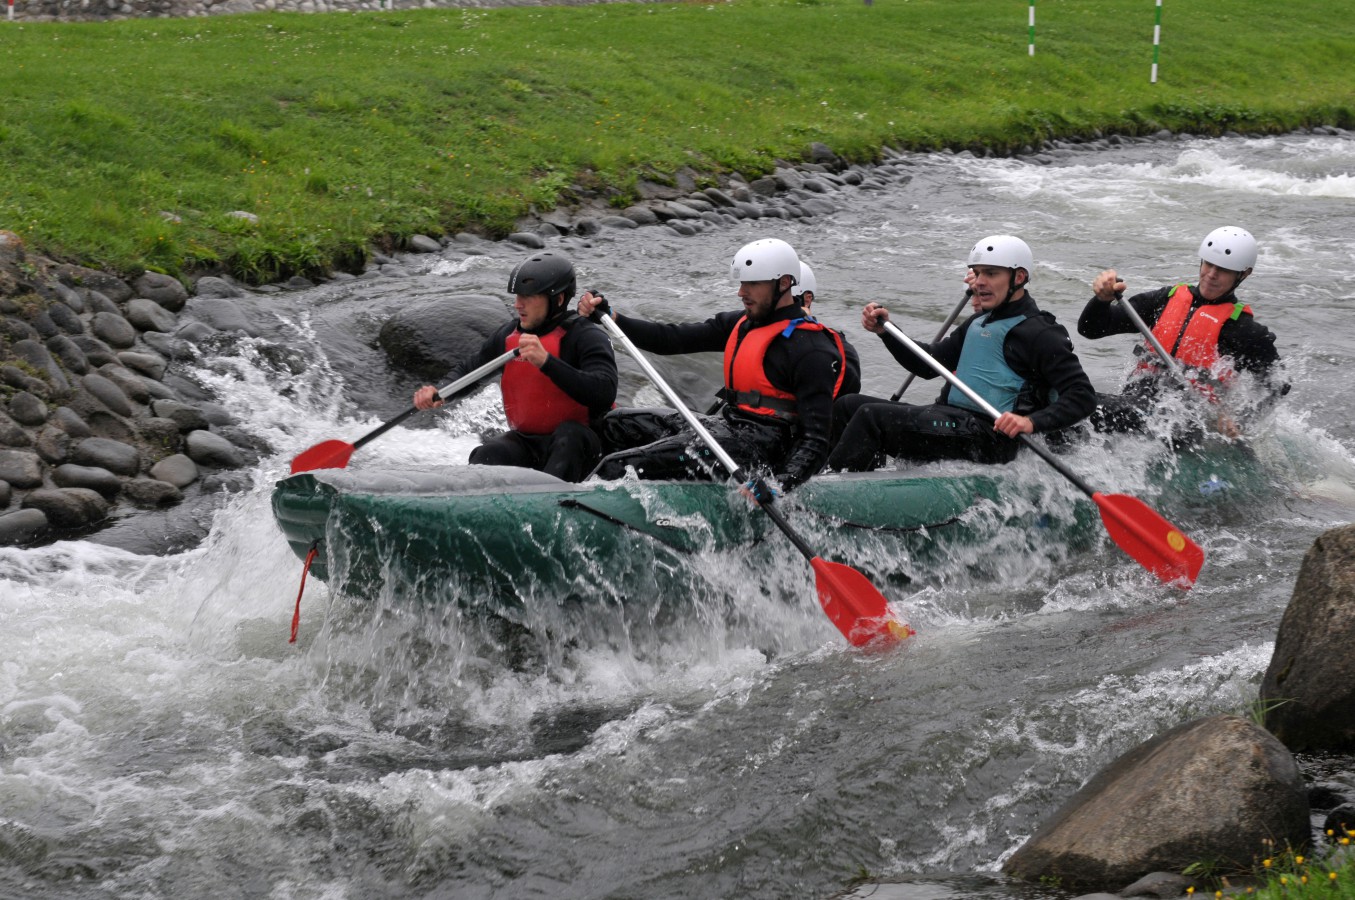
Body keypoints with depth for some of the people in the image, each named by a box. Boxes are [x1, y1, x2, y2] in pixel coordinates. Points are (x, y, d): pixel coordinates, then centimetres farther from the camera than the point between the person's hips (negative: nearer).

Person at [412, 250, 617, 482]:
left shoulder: (586, 337, -13)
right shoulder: (508, 335, 5)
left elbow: (604, 393, -30)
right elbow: (468, 371, 20)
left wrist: (546, 361, -36)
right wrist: (439, 391, -3)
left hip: (578, 446, -5)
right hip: (527, 443, 5)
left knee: (569, 434, -37)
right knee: (491, 453, -24)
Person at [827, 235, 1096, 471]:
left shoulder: (1041, 333, -8)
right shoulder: (978, 323, 21)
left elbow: (1083, 395, -14)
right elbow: (928, 364, 23)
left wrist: (1032, 422, -30)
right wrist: (884, 331, 9)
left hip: (988, 440, -10)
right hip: (949, 420, 10)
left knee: (871, 416, -23)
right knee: (847, 407, 6)